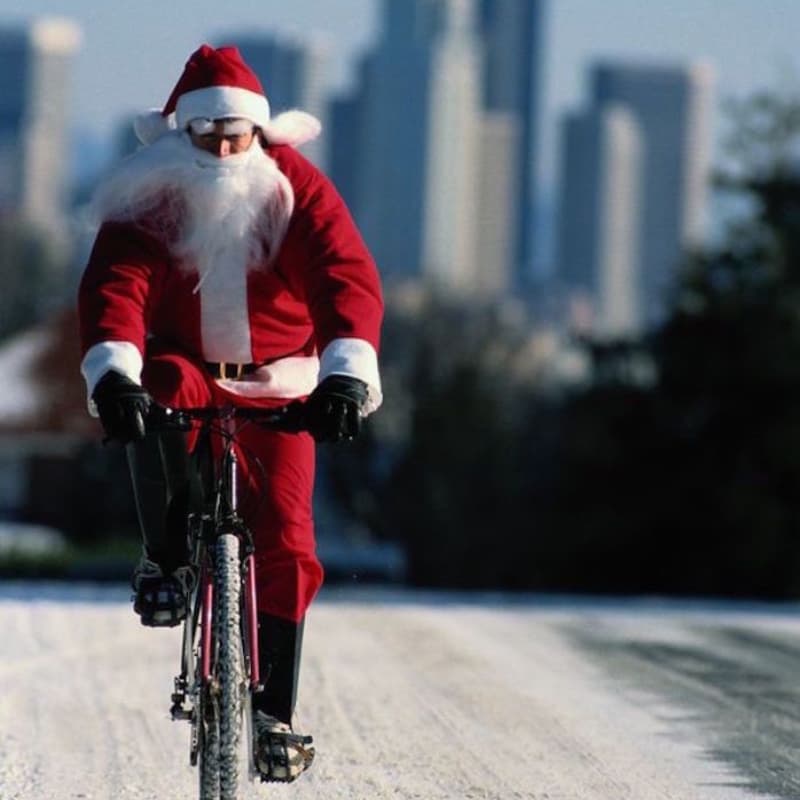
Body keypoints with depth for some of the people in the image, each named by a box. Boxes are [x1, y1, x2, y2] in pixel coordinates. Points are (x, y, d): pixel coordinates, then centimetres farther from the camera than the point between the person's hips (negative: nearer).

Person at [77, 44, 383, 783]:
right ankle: (167, 559, -19)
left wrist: (349, 373, -41)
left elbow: (347, 277, -23)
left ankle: (274, 715, 0)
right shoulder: (150, 200, -11)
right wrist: (113, 372, -44)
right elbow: (115, 285, -25)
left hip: (278, 388, 0)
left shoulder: (297, 191, -11)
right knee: (158, 393, -37)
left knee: (284, 538, -12)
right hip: (186, 368, 0)